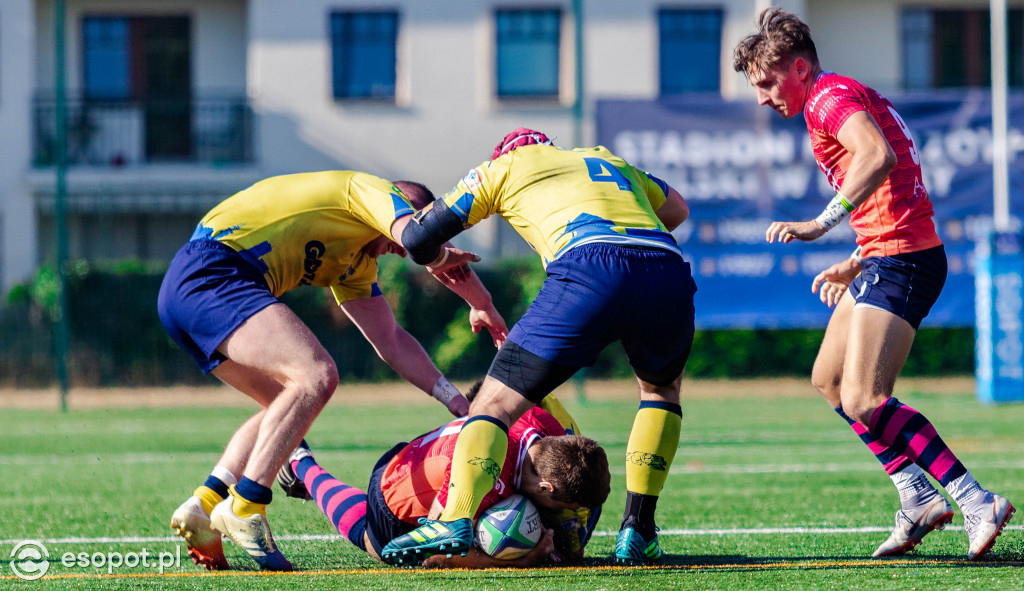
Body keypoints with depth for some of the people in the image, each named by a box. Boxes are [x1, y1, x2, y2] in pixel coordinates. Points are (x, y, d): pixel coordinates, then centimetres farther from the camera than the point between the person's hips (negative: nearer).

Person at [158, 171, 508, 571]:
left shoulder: (357, 263, 30)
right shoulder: (367, 190, 2)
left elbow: (390, 339, 31)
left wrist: (455, 400, 23)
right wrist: (485, 307, 0)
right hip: (210, 272, -11)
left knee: (288, 405, 18)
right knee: (316, 376, -20)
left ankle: (202, 507, 8)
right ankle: (242, 508, -21)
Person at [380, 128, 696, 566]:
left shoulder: (504, 166, 27)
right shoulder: (607, 159, 40)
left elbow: (417, 241, 27)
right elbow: (677, 208, 54)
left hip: (589, 269, -4)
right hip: (668, 270, 4)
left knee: (494, 405, 4)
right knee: (661, 389, 32)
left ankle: (456, 518, -19)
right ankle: (637, 532, 19)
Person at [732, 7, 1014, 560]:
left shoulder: (831, 96, -10)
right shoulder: (846, 97, 23)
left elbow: (878, 156, -31)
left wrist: (821, 223, -35)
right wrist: (854, 266, 25)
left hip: (901, 260, -11)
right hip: (884, 260, 11)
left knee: (862, 401, -17)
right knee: (828, 379, 18)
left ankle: (977, 503, -20)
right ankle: (918, 499, 14)